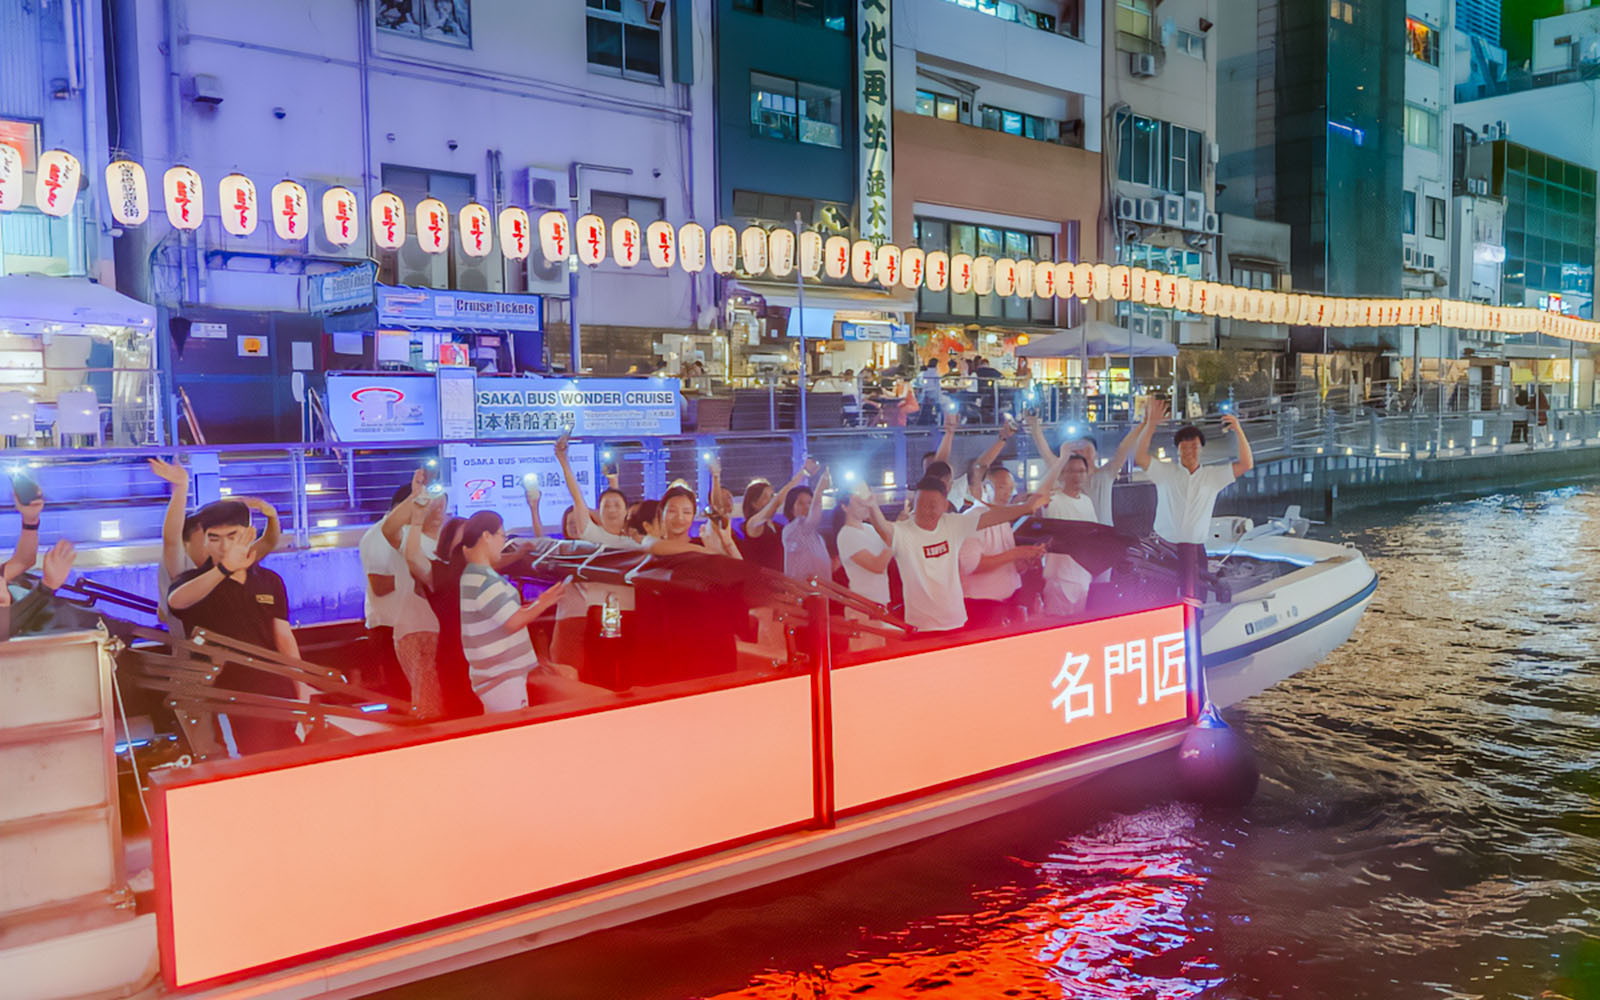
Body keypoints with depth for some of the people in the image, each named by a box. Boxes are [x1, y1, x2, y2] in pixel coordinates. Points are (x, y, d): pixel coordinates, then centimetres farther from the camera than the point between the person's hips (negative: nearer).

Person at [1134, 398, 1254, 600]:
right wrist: (1150, 424, -18)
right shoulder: (1165, 471, 5)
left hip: (1194, 549, 1)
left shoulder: (1213, 476, 9)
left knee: (1191, 598, -3)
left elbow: (1246, 464, 3)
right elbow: (1140, 457, -8)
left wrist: (1239, 431, -9)